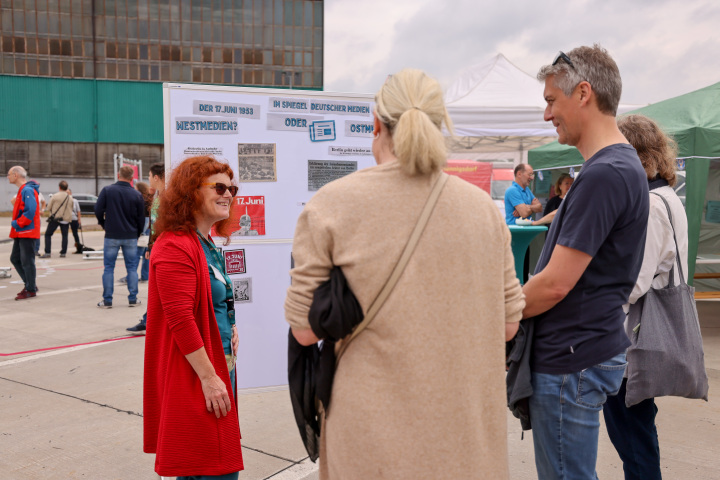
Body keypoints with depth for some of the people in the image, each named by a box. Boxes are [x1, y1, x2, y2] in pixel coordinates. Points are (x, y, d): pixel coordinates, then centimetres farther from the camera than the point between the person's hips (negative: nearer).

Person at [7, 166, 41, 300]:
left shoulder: (27, 190, -16)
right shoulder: (22, 190, 17)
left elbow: (30, 211, -25)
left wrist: (17, 224, -17)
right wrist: (15, 223, 10)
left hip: (27, 232, -10)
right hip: (20, 233, 10)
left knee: (27, 261, -4)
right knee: (15, 259, 14)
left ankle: (31, 290, 5)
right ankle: (29, 284, 22)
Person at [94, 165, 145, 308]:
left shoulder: (107, 190, -6)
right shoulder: (136, 195, -3)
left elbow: (98, 210, -6)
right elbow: (141, 218, 2)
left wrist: (103, 224, 14)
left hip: (111, 236, -1)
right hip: (131, 237, 1)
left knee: (108, 268, 6)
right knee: (132, 268, 9)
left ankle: (107, 300, 8)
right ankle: (133, 299, 11)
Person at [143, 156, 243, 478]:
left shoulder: (207, 244, 15)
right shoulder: (175, 247, -17)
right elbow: (181, 319, -22)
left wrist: (230, 327, 9)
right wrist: (209, 377, -22)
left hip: (219, 364, 10)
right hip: (195, 373, -10)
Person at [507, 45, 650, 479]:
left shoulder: (605, 175, -22)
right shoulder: (623, 165, 12)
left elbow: (556, 283, -23)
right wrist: (513, 313, 12)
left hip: (572, 361, -10)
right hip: (588, 346, 10)